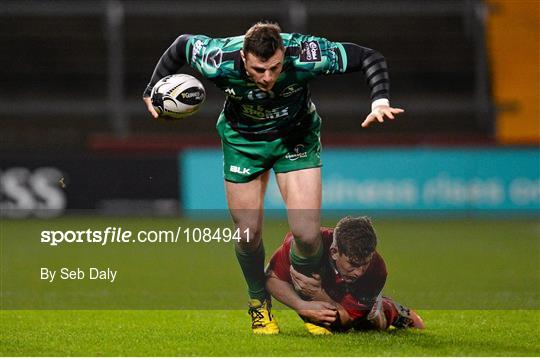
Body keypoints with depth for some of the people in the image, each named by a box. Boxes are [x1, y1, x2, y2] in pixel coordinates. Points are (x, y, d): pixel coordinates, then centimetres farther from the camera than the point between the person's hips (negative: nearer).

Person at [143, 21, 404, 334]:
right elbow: (184, 43, -12)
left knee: (307, 234, -11)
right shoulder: (220, 62, -35)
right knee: (249, 235, 0)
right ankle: (259, 302, 29)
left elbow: (370, 58, -26)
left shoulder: (304, 56, -37)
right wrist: (154, 89, -5)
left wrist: (380, 102, -41)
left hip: (296, 137, 0)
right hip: (243, 140, 1)